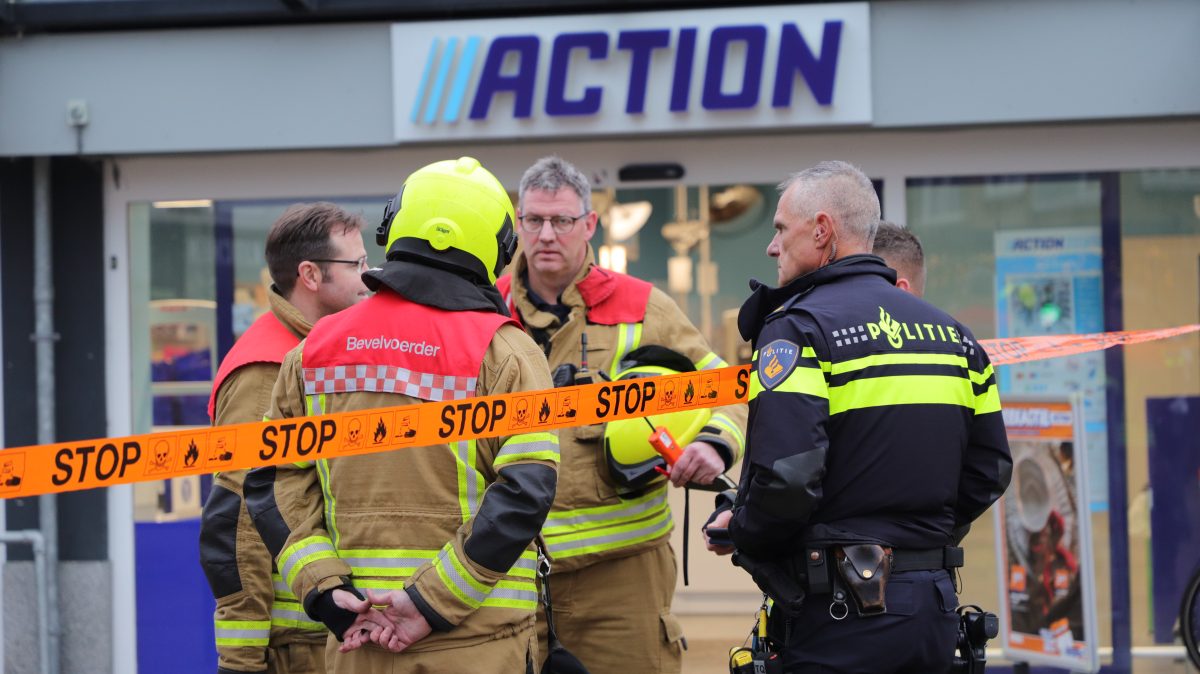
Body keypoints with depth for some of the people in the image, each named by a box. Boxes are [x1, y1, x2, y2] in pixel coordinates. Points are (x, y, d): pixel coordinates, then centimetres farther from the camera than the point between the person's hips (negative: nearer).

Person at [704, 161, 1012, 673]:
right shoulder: (947, 329, 13)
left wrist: (737, 533, -2)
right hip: (934, 608, 7)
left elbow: (784, 476, -21)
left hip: (839, 612, -7)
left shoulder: (799, 327, -10)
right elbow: (989, 470, 14)